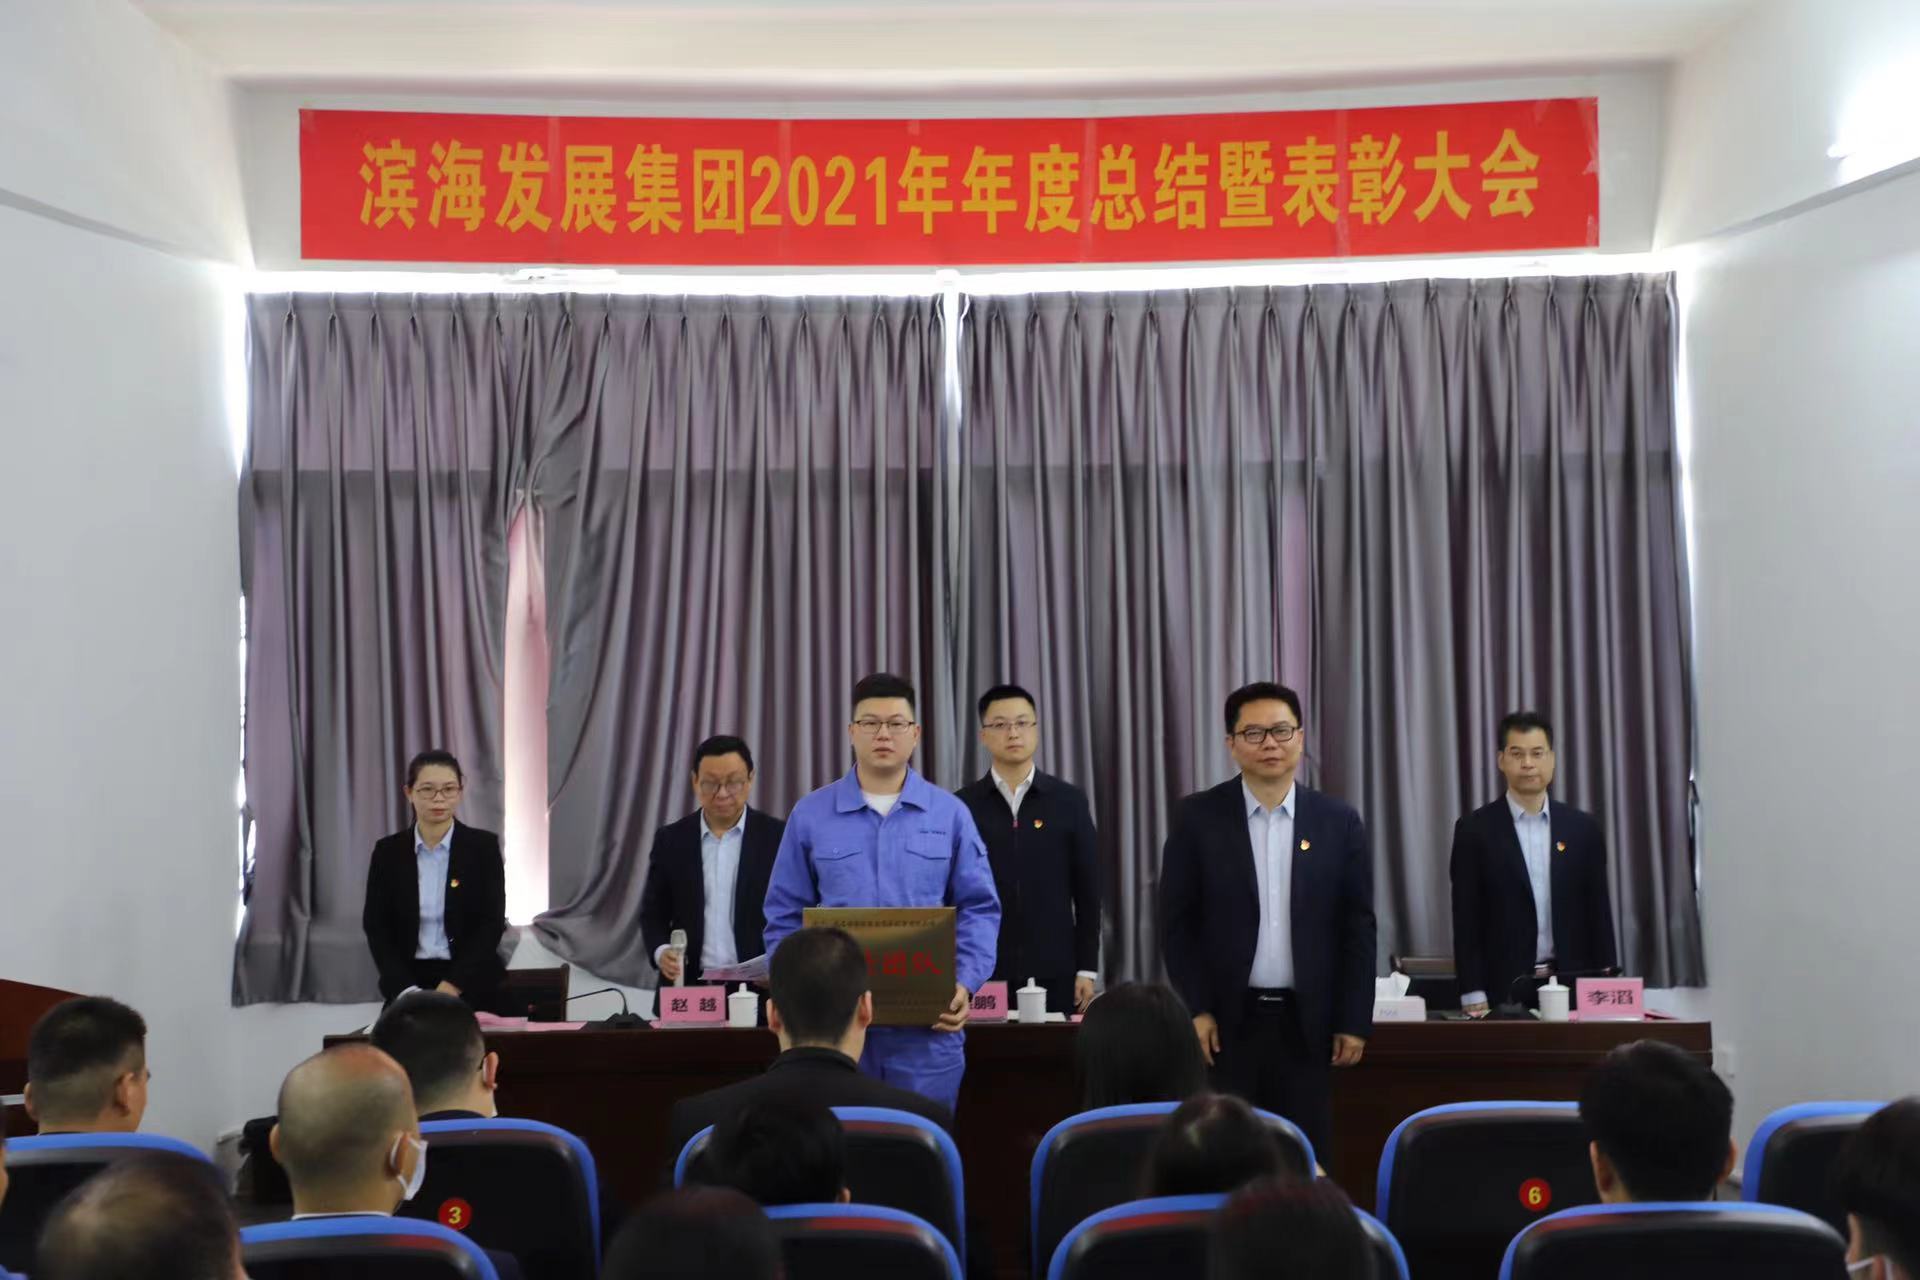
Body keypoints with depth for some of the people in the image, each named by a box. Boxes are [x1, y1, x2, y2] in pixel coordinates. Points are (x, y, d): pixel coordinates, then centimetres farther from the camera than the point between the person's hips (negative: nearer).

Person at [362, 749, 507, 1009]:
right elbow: (376, 927, 1)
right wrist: (407, 990, -13)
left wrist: (450, 988, -16)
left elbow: (492, 923, -6)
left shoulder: (483, 845, -1)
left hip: (470, 982, -1)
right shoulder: (388, 851, 4)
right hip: (408, 980, 1)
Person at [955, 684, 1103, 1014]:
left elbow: (1087, 891, 4)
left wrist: (1087, 968, 0)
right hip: (982, 971, 0)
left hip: (1054, 971, 0)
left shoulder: (1068, 800, 3)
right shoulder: (962, 806, 2)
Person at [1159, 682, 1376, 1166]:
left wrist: (1354, 1019, 0)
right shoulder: (1197, 817, -1)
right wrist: (1196, 1009, -8)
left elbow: (1358, 926, 4)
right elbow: (1177, 920, -1)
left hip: (1307, 1021, 2)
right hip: (1226, 1020, -1)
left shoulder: (1339, 821, 4)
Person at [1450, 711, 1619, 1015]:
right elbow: (1467, 920, -2)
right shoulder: (1475, 830, 0)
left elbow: (1599, 915, 9)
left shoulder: (1582, 828, 8)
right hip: (1504, 989, -2)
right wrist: (1473, 996, -9)